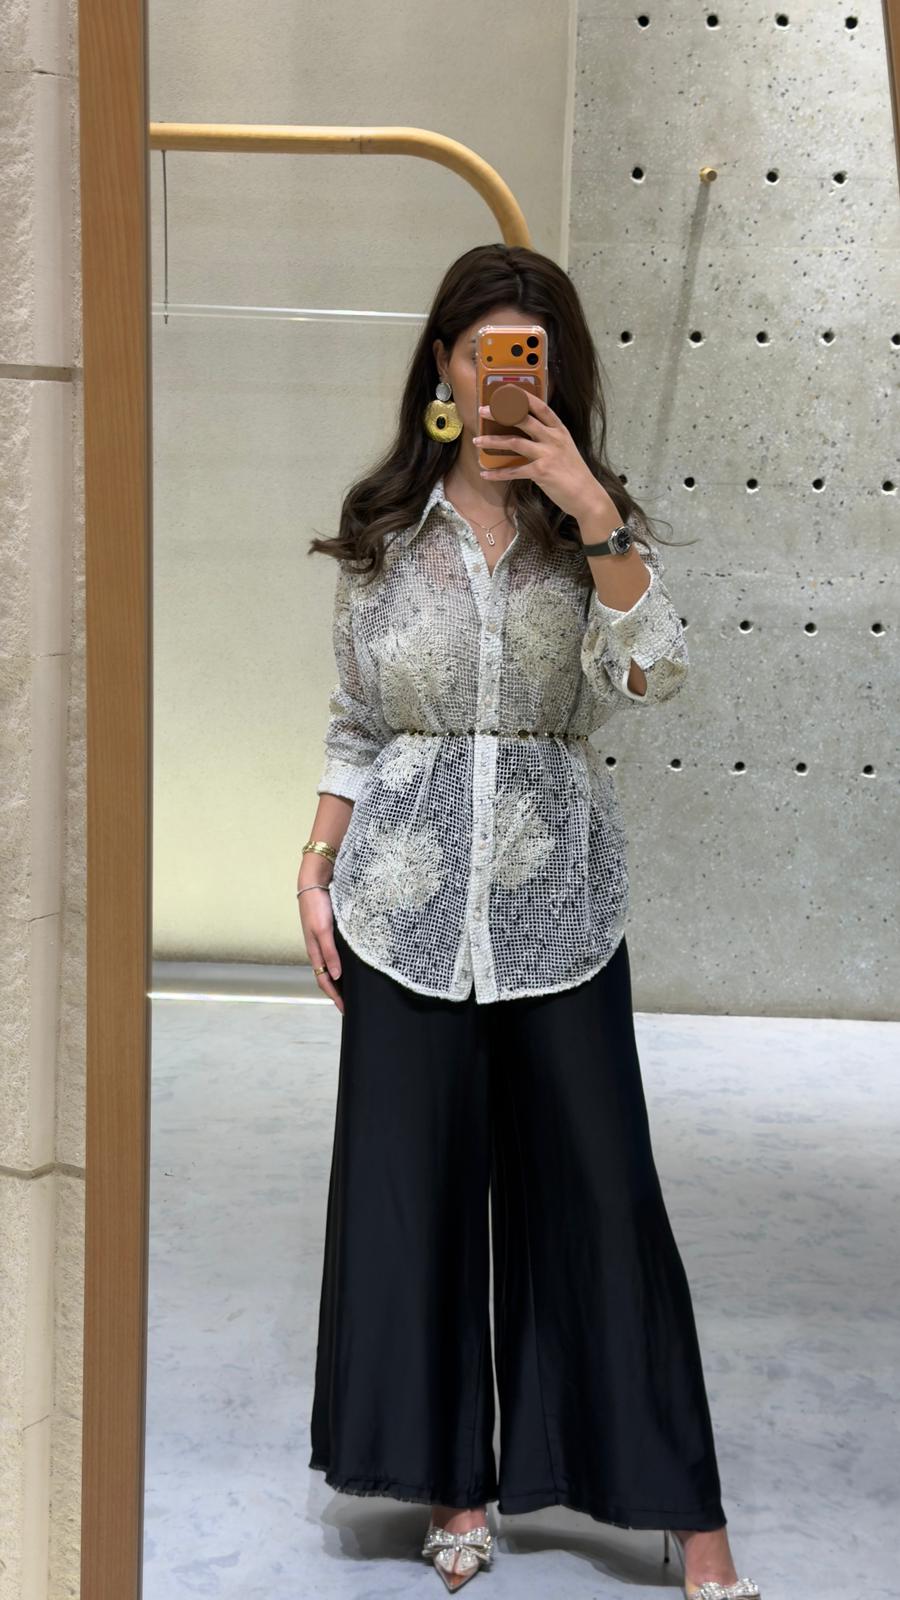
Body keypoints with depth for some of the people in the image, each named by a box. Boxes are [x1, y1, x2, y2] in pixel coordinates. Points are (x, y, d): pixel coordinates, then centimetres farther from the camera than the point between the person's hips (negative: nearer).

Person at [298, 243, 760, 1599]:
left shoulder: (596, 528, 2)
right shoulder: (381, 534, 5)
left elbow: (652, 676, -16)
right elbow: (355, 722, 10)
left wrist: (592, 514, -22)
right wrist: (317, 870, 4)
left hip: (556, 901, -1)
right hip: (405, 902, 1)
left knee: (603, 1193, 1)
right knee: (419, 1190, 6)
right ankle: (456, 1487, 21)